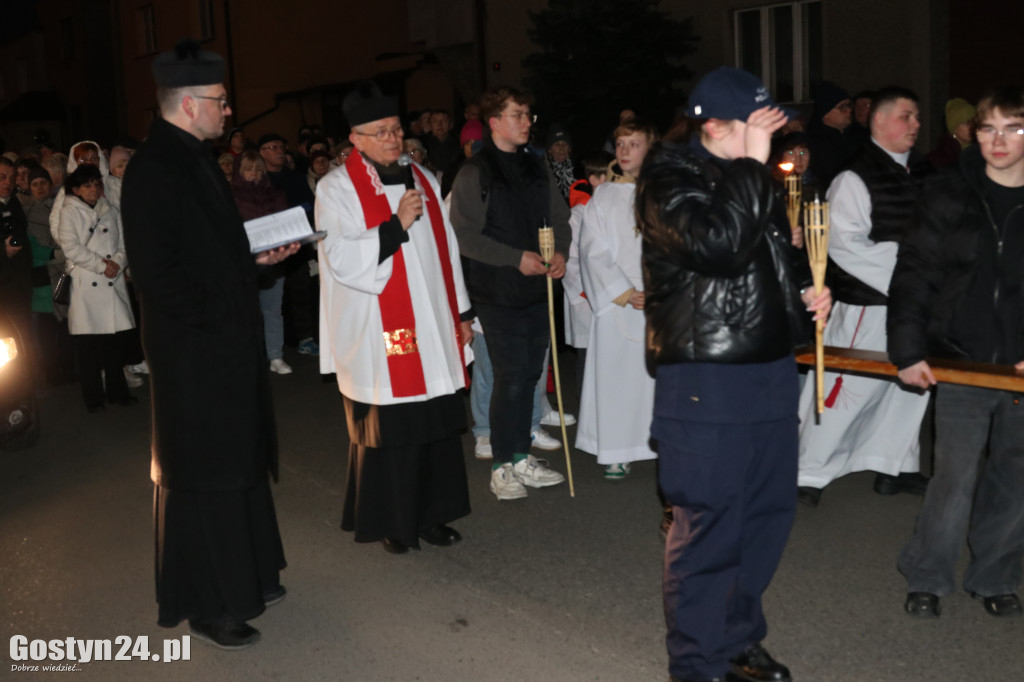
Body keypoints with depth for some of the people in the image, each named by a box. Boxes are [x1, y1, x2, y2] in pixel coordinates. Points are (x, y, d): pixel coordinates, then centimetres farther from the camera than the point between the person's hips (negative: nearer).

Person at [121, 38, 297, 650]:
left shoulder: (195, 160, 12)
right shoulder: (154, 169, -19)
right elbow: (155, 269, -23)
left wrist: (255, 257, 8)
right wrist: (213, 315, -18)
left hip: (229, 346, 10)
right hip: (194, 352, -10)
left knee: (239, 463, 19)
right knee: (201, 475, 2)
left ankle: (244, 579, 34)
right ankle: (207, 606, 17)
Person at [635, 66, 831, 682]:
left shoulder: (756, 179, 14)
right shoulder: (668, 176, -10)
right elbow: (717, 243, -28)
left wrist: (806, 297, 9)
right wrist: (752, 164, -20)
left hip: (771, 370, 8)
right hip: (706, 382, -8)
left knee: (768, 514, 16)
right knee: (708, 528, 0)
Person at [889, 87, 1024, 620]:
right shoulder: (950, 196, 0)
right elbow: (914, 275, -2)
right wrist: (908, 350, -9)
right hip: (962, 359, -2)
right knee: (955, 480, -4)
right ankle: (927, 579, 16)